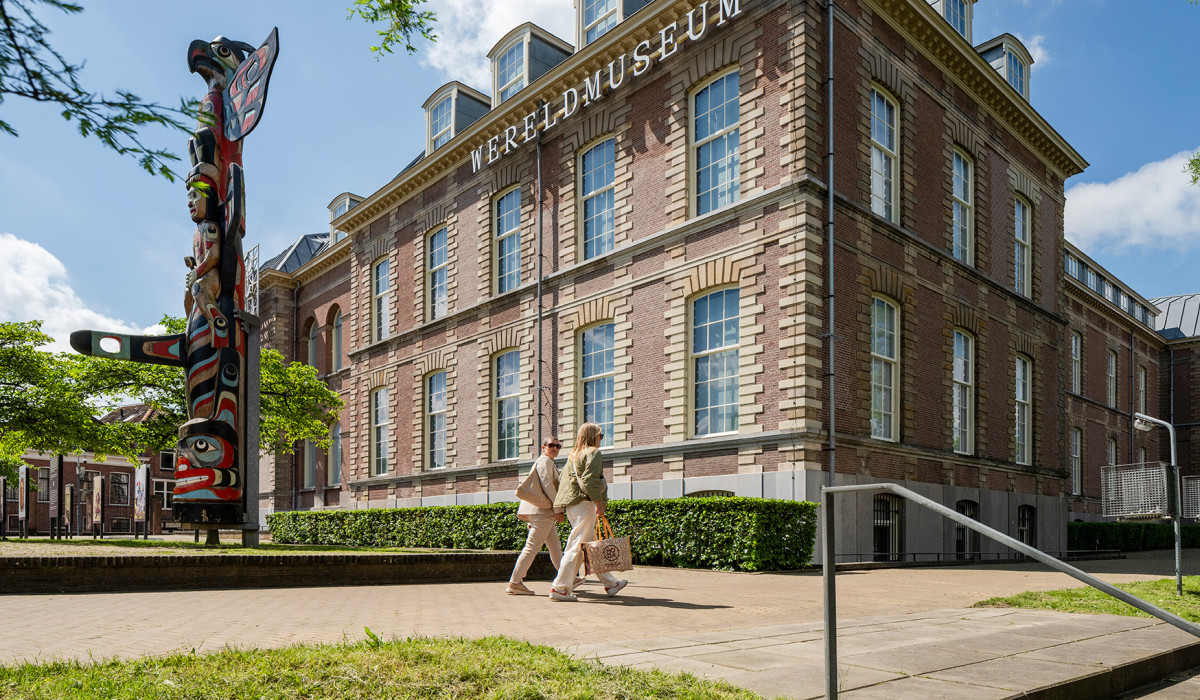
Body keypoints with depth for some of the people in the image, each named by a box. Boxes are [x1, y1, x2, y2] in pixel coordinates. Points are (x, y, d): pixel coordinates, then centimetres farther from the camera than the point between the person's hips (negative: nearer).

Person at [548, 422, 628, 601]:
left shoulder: (573, 455, 19)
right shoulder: (593, 452, -5)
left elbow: (561, 480, 20)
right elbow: (590, 479, -18)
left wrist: (561, 508, 24)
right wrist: (599, 502, -17)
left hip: (571, 505, 9)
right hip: (584, 504, -9)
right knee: (577, 546, -7)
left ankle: (610, 583, 21)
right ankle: (559, 588, -8)